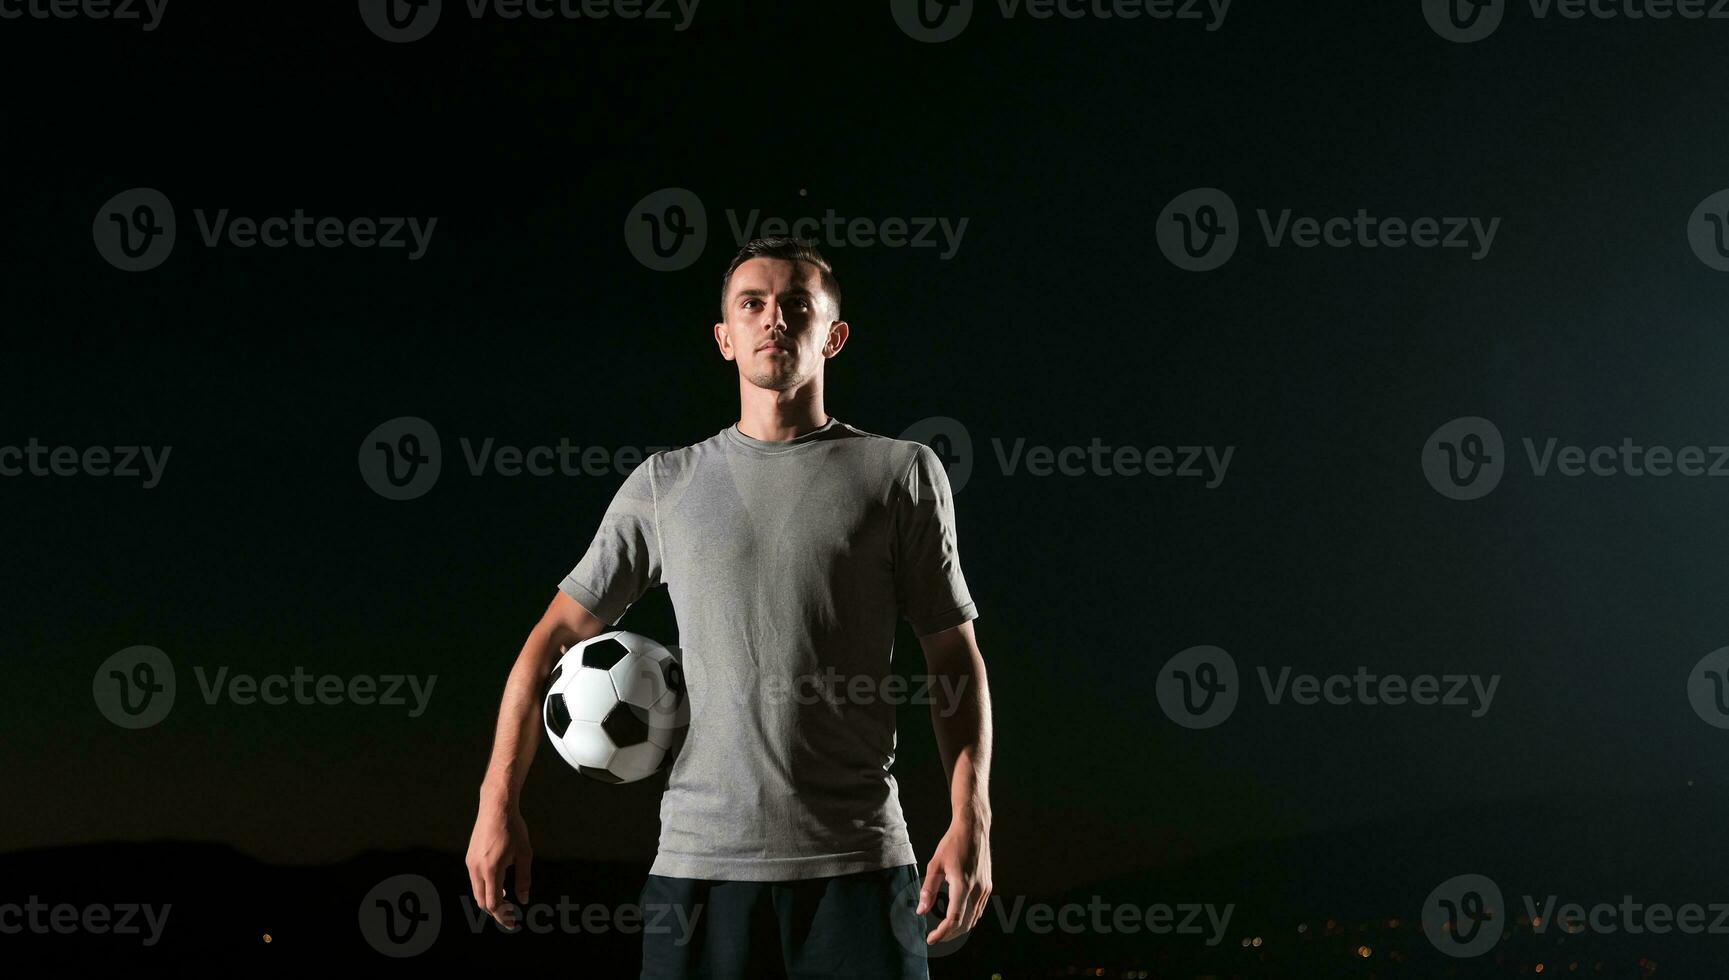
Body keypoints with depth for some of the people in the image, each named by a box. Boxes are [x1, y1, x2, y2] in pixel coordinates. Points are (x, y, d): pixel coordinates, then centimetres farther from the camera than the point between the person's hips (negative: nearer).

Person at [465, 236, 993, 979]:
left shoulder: (901, 472, 7)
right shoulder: (665, 485, 11)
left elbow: (956, 658, 6)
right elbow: (556, 636, 13)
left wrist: (970, 822, -6)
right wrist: (498, 804, 4)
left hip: (858, 864, -1)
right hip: (699, 862, 1)